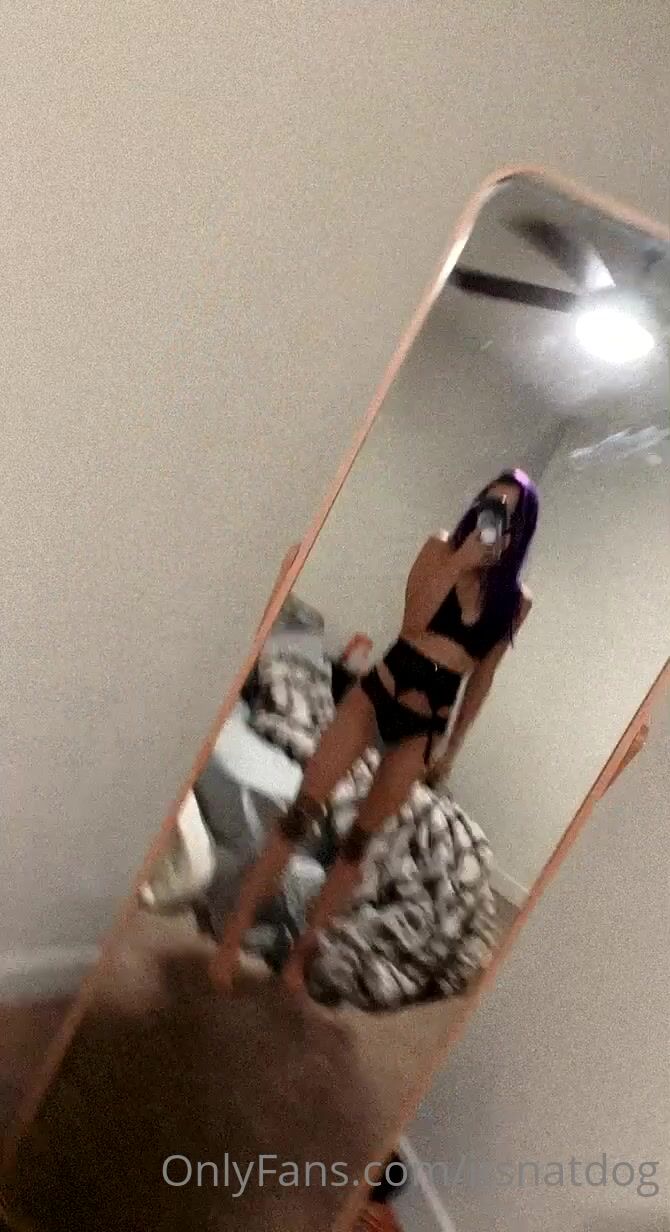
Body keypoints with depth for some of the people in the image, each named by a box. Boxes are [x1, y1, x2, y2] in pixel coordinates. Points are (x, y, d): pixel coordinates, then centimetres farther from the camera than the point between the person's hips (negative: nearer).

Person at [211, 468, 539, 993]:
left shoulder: (516, 600, 1)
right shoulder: (442, 547, -2)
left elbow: (483, 677, 7)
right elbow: (413, 619, -16)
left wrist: (453, 746, 7)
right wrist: (462, 561, -20)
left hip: (424, 727, 1)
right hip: (375, 692, -1)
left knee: (359, 842, 7)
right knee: (301, 814, -4)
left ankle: (303, 949, 21)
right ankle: (234, 933, 7)